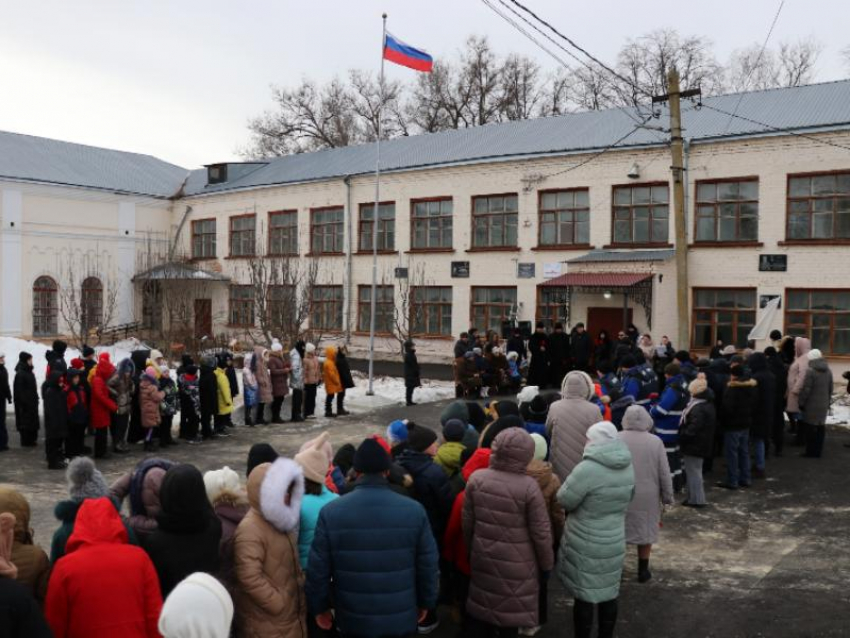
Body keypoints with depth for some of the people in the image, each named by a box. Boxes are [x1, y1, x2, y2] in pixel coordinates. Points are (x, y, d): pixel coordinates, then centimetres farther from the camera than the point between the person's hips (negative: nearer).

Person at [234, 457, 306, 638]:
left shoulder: (280, 521, 9)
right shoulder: (250, 529, -21)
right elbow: (250, 578, -27)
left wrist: (297, 600, 14)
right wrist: (280, 604, -20)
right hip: (266, 623, -9)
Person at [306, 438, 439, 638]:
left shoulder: (330, 513, -13)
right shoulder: (415, 511, -12)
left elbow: (318, 569, -7)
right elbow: (428, 565, -5)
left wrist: (319, 607, 8)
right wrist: (425, 602, 10)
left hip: (353, 619, 0)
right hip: (401, 618, 0)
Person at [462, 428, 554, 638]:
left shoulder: (476, 479, -10)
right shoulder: (529, 486, -21)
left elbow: (467, 522, -1)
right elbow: (541, 532, -14)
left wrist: (472, 548, 16)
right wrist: (546, 563, 1)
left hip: (483, 557, 3)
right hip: (516, 563, -3)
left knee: (485, 606, 21)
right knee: (511, 613, 15)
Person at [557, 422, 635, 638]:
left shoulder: (588, 468, -23)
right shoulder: (628, 468, 0)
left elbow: (564, 500, -15)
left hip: (585, 544, -6)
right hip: (614, 542, 7)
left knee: (584, 596, 6)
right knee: (609, 593, 18)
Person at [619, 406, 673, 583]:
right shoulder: (655, 442, -10)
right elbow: (664, 474, -5)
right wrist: (667, 497, 7)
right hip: (647, 496, 0)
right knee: (645, 531, 15)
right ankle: (643, 571, 23)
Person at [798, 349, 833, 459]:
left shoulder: (810, 371, -16)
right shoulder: (828, 371, 8)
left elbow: (805, 390, -16)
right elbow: (830, 389, 15)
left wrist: (801, 402, -6)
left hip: (811, 405, -7)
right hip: (823, 405, 7)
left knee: (810, 428, 0)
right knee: (820, 427, 11)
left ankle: (811, 451, 4)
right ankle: (818, 451, 16)